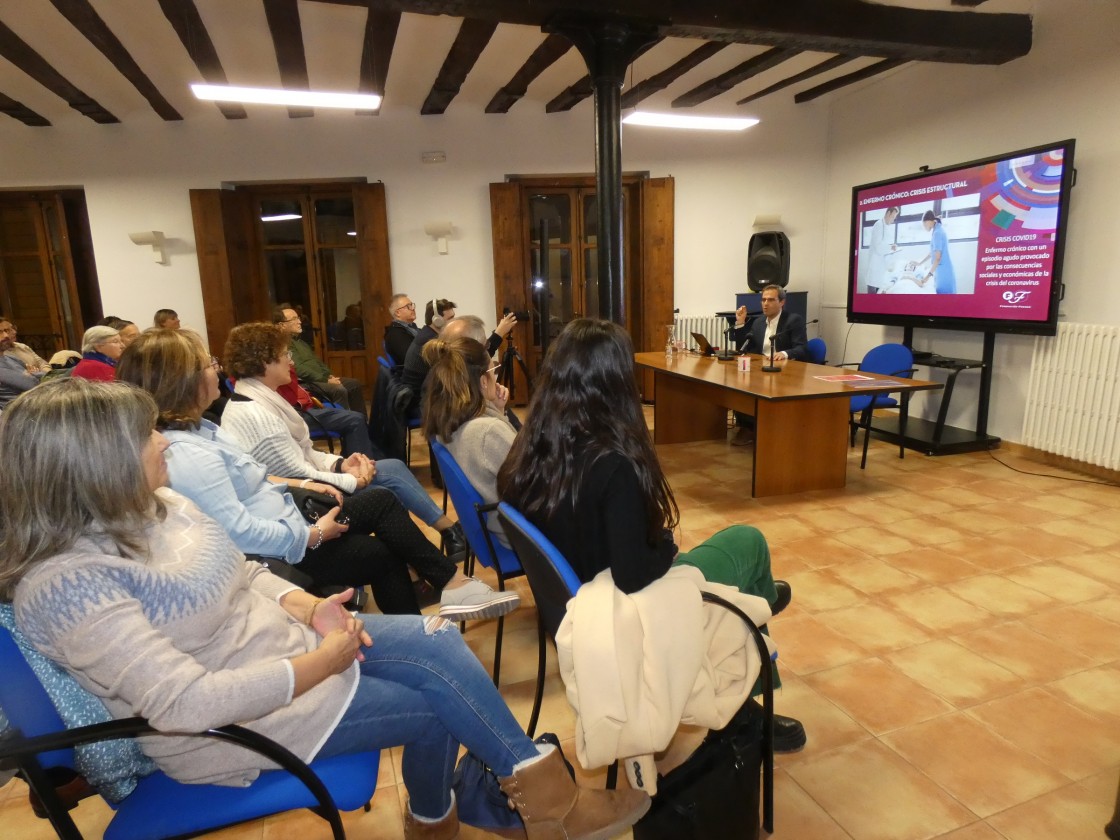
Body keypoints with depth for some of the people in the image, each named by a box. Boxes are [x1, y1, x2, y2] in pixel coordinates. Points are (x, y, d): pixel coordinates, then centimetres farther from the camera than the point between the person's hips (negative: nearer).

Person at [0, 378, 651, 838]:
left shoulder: (155, 507, 0)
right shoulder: (66, 586, -25)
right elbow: (189, 703, -29)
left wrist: (309, 607, -7)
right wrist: (321, 660, -22)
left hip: (286, 637, 7)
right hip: (233, 721, -6)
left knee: (438, 643, -11)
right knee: (436, 703, -7)